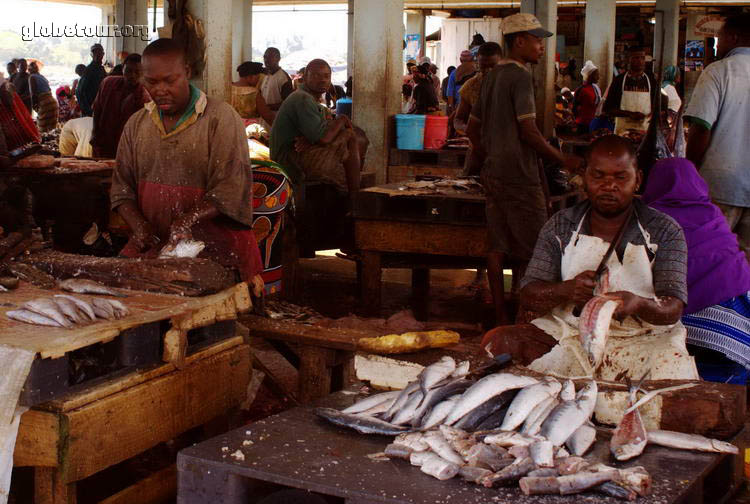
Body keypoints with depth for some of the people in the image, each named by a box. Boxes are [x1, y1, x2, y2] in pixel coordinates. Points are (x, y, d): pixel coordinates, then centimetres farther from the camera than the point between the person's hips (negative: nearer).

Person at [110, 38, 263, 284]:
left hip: (213, 245, -5)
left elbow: (231, 190, -11)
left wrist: (190, 219, -26)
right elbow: (121, 187, 15)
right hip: (154, 244, 5)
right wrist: (139, 225, -5)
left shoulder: (221, 118, -3)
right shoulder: (136, 124, 15)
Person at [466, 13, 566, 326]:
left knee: (497, 247, 7)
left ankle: (501, 318, 11)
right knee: (534, 249, -4)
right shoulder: (520, 77, -12)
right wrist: (562, 160, -9)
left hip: (493, 173, 9)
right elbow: (529, 132, -18)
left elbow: (473, 129, 21)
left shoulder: (491, 77, 15)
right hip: (519, 174, -9)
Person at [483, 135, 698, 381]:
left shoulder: (664, 231, 2)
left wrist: (638, 304, -32)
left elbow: (673, 309, -8)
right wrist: (566, 291, -22)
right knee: (497, 342, -21)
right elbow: (528, 296, 1)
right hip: (569, 333, 2)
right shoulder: (560, 227, 8)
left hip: (642, 340, -2)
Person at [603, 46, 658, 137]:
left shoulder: (650, 81, 9)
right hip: (623, 130, -1)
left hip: (645, 130, 1)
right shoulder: (619, 80, 4)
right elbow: (607, 109, 0)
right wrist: (630, 114, -12)